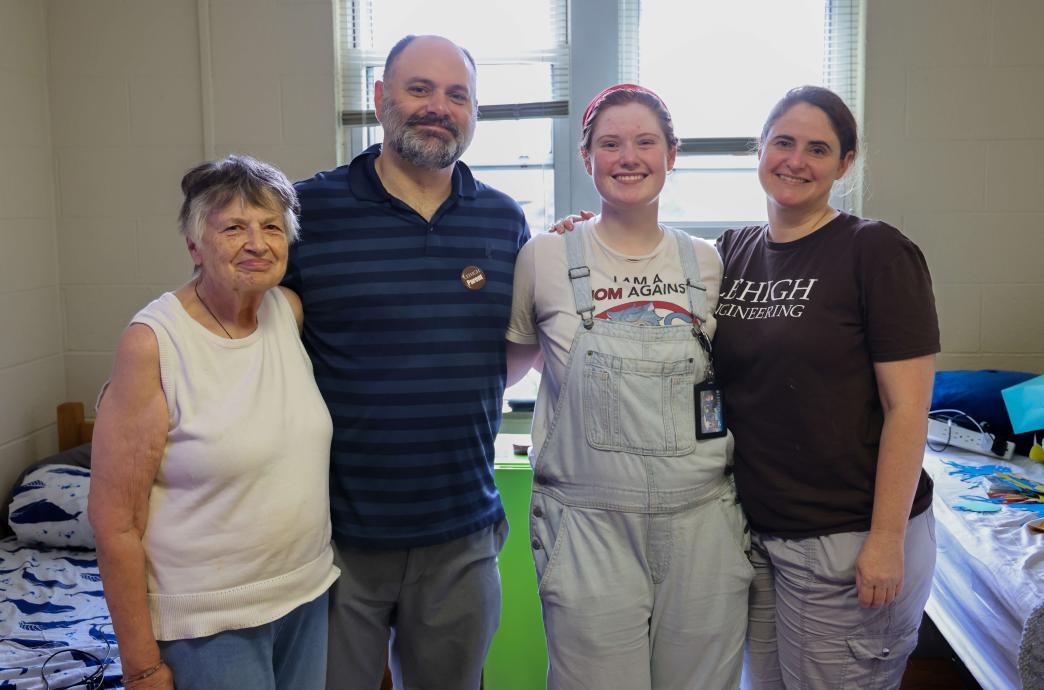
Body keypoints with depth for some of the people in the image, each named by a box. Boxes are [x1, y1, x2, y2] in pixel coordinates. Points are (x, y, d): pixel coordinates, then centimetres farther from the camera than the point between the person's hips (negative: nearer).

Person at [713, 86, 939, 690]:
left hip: (846, 540, -5)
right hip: (755, 528, 5)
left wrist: (887, 540, -15)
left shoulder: (876, 252, -9)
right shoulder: (733, 252, 7)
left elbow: (907, 406, -12)